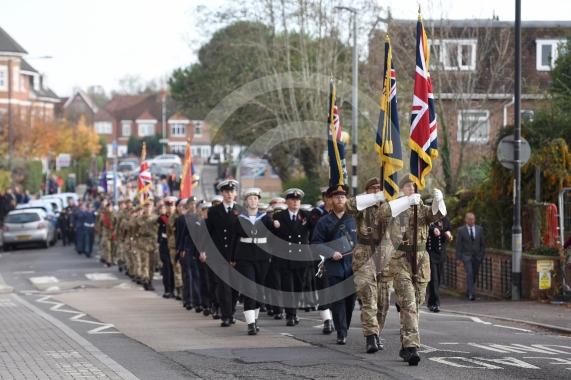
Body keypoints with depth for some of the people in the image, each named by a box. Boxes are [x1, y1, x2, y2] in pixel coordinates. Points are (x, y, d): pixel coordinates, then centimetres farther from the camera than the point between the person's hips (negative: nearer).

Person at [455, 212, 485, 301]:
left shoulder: (479, 229, 6)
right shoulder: (461, 230, -2)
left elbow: (482, 243, 9)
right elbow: (458, 245, -2)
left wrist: (482, 255, 2)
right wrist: (459, 258, -8)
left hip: (477, 256, 4)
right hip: (466, 256, -3)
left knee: (474, 275, 9)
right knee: (469, 274, -16)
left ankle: (468, 292, 27)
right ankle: (471, 294, -20)